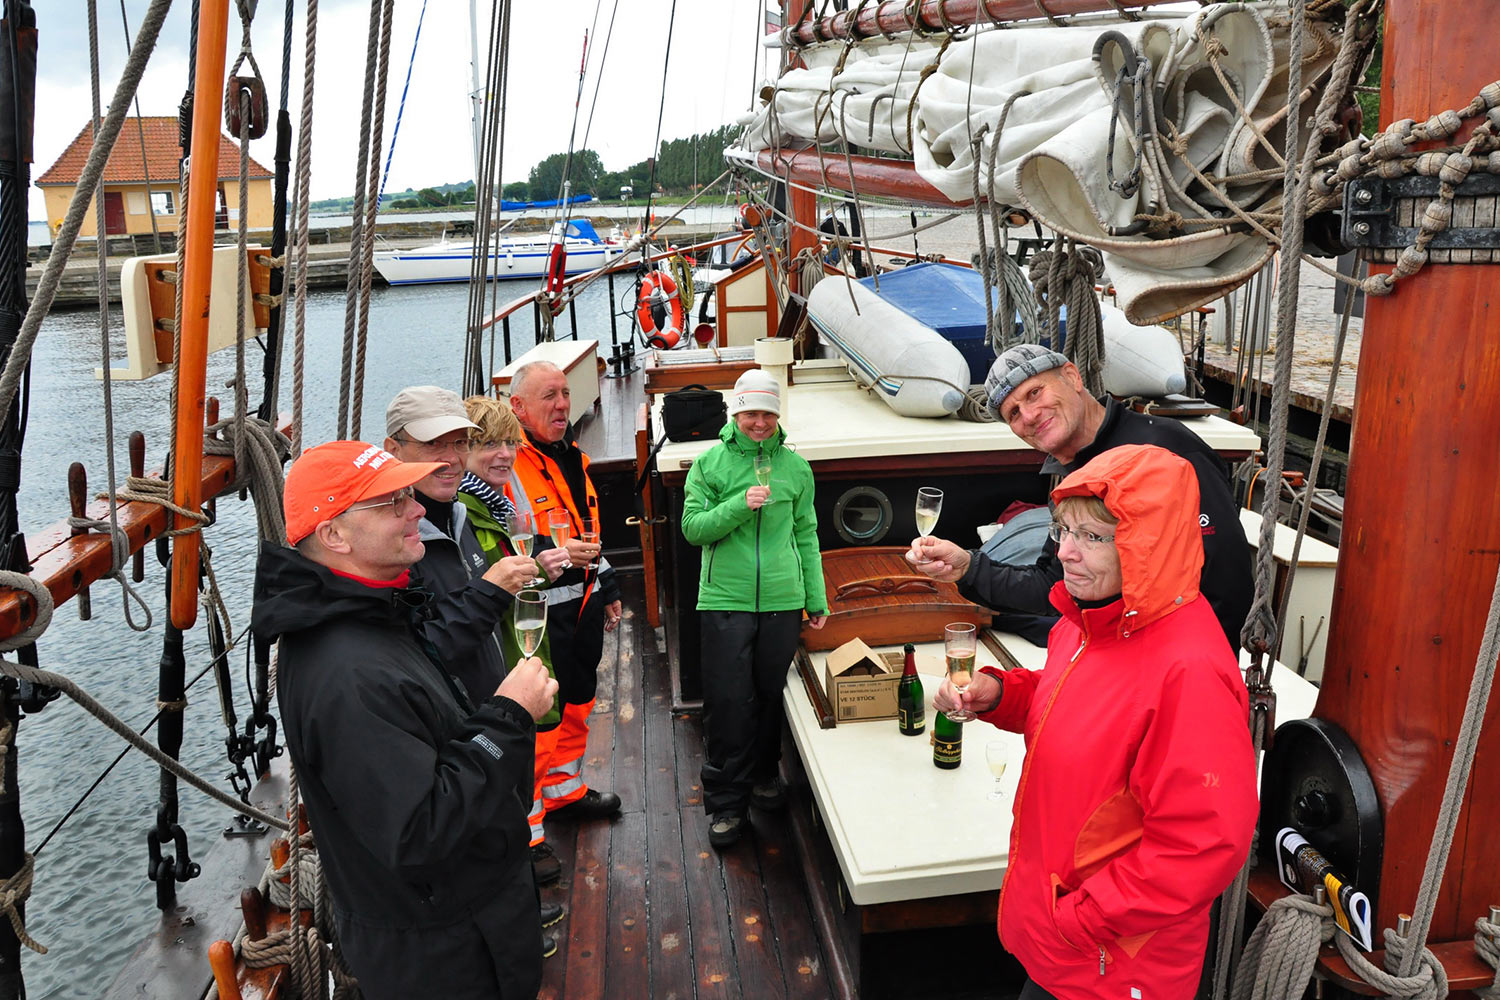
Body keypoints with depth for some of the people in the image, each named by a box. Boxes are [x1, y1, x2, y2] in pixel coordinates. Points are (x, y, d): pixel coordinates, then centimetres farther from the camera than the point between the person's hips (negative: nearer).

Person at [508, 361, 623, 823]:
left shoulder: (569, 453, 12)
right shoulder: (508, 464, -18)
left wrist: (607, 587, 23)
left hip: (583, 601, 9)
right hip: (542, 614, -9)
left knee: (579, 699, 20)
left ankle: (566, 788, 38)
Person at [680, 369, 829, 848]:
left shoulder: (795, 466, 7)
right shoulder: (710, 463, 1)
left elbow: (806, 534, 12)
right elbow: (692, 528, -4)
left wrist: (817, 599, 11)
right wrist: (740, 506, -19)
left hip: (782, 601, 2)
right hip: (725, 600, -2)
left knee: (771, 694, 13)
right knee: (728, 702, -1)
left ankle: (764, 773, 36)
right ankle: (725, 803, 13)